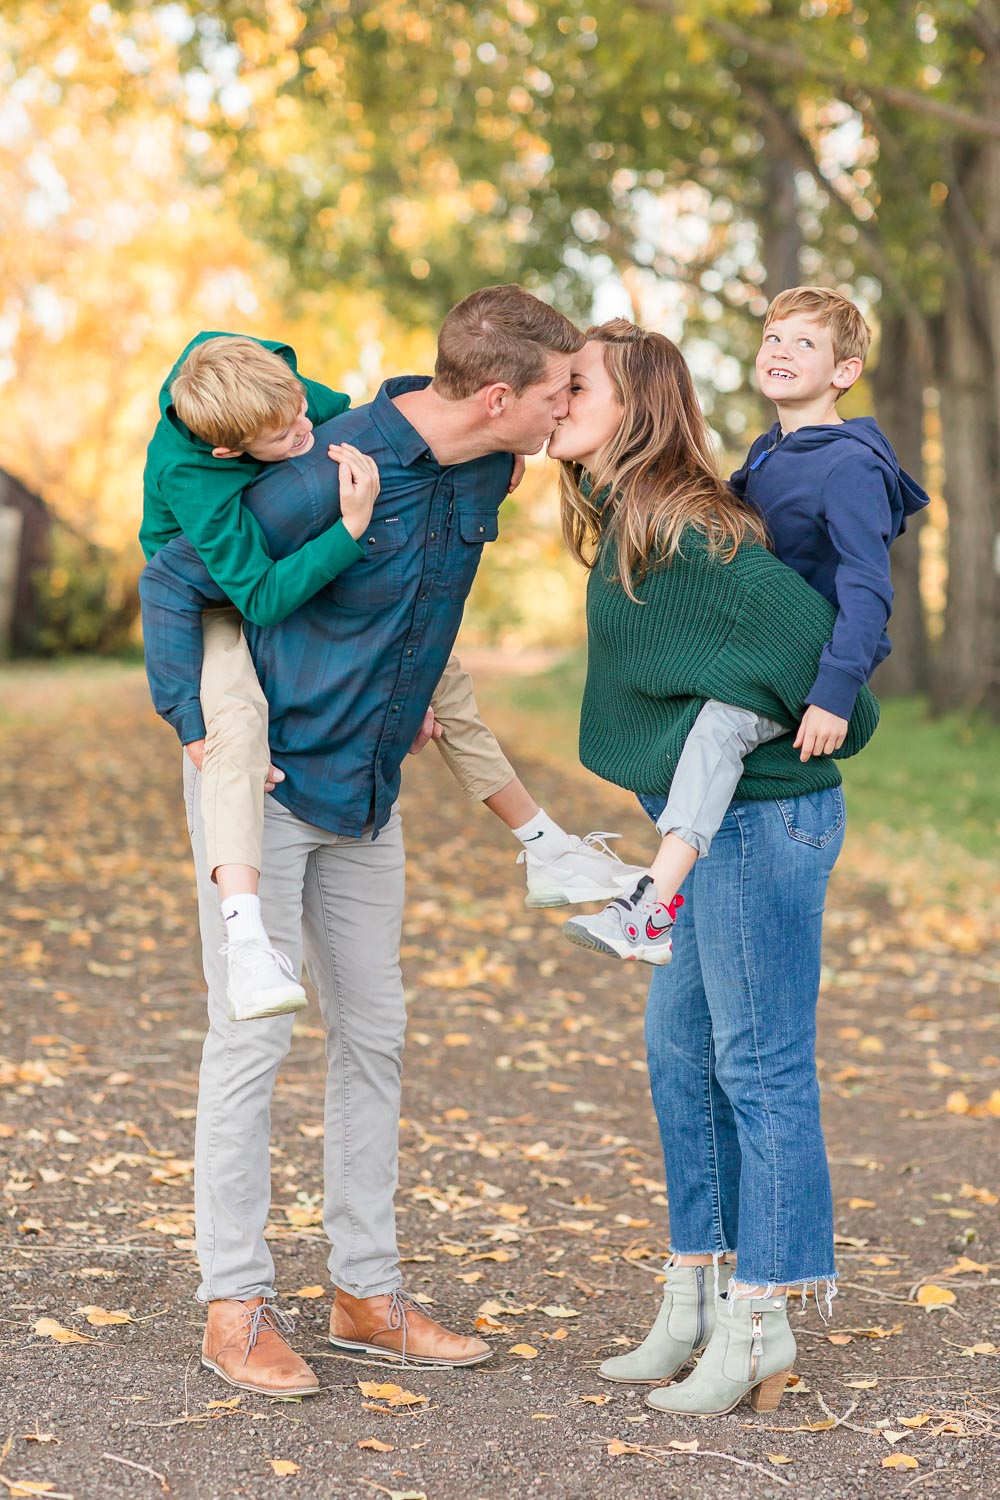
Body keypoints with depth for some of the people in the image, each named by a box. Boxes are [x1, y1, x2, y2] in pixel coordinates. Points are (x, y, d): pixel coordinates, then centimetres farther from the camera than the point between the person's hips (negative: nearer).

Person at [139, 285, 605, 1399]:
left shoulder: (482, 472, -1)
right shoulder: (337, 472, -24)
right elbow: (173, 578, -16)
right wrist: (199, 731, -18)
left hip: (367, 790, 8)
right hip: (264, 782, -8)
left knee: (373, 1031, 9)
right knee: (251, 1032, -5)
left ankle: (367, 1293, 19)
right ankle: (235, 1307, 4)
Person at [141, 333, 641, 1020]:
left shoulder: (276, 386, -19)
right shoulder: (189, 479, -38)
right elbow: (263, 598, -40)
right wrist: (351, 527, -48)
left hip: (299, 584, 8)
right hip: (219, 609, -7)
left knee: (439, 671, 6)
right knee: (239, 716, -40)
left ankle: (551, 855, 21)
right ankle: (246, 939, -52)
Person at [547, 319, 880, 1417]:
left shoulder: (678, 527, -18)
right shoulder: (624, 523, 12)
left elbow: (799, 620, -22)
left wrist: (833, 727, -7)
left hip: (759, 816, -10)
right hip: (712, 825, 10)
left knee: (760, 1066, -2)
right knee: (682, 1052, 15)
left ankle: (762, 1323, 8)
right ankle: (696, 1297, 26)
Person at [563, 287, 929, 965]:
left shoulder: (850, 466, -16)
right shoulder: (767, 454, 11)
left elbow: (867, 591, -24)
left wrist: (834, 693, -32)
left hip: (822, 662, -10)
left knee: (719, 719, -34)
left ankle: (651, 913, -45)